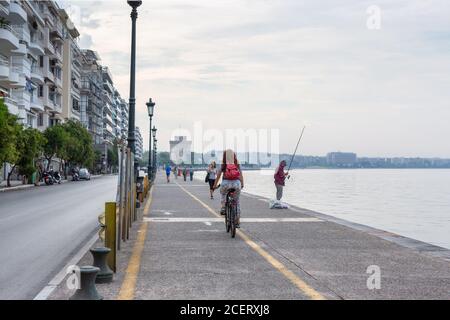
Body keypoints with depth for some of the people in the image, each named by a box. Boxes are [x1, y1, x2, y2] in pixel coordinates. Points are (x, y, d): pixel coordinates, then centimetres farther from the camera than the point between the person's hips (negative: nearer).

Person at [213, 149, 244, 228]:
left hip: (226, 183, -1)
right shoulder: (237, 165, 10)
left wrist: (215, 185, 16)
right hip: (236, 183, 1)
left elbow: (218, 176, 7)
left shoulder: (223, 165, 6)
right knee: (237, 201, 15)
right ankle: (238, 221, 17)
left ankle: (223, 208, 15)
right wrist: (242, 184, 25)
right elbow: (241, 175, 11)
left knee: (222, 193, 34)